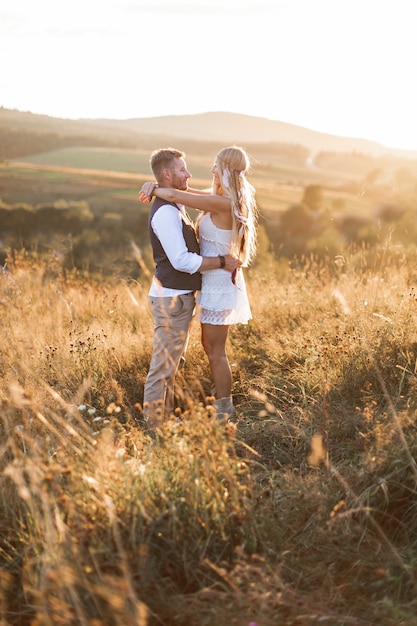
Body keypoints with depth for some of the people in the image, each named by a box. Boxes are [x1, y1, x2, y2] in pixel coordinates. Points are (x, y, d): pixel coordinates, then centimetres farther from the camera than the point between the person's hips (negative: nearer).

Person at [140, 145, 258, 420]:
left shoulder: (223, 204, -22)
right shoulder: (229, 198, 7)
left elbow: (175, 195, -24)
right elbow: (185, 190, 11)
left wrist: (153, 189, -5)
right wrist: (157, 187, -4)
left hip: (219, 282, -10)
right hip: (216, 279, 10)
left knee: (216, 351, 2)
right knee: (210, 345, 19)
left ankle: (224, 411, 14)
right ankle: (223, 402, 31)